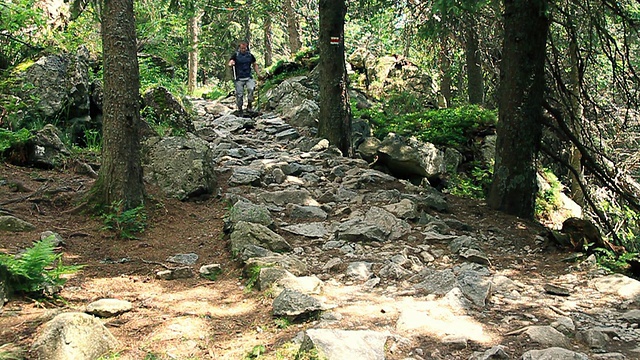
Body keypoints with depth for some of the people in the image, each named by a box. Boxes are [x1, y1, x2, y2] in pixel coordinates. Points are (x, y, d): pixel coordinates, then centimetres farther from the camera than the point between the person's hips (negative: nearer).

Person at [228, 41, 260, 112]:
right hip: (239, 78, -1)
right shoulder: (236, 55, 1)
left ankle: (249, 104, -11)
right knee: (239, 95, -2)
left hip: (248, 77, 1)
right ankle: (239, 109, 14)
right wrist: (231, 64, -31)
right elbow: (230, 63, -7)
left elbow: (255, 64, 21)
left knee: (251, 89, -25)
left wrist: (258, 73, 12)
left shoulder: (250, 55, 7)